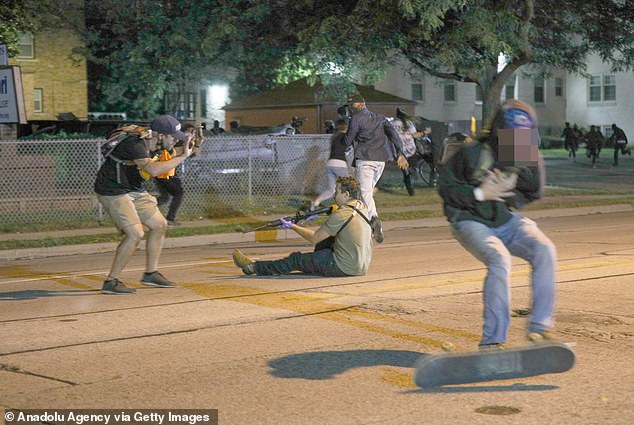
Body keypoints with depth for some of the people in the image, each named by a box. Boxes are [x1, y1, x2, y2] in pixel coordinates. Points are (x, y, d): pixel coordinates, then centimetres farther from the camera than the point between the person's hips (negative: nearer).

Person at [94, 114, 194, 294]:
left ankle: (150, 273, 22)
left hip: (134, 190, 10)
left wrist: (184, 149, 1)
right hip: (113, 191, -10)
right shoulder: (135, 145, -28)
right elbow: (153, 170, -42)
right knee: (135, 233, -20)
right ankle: (111, 282, -11)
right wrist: (182, 156, -33)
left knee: (159, 225, 11)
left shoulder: (151, 143, 1)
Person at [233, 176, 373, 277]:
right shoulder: (362, 207, 5)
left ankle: (252, 267, 14)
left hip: (345, 268, -8)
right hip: (363, 266, 8)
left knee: (296, 260, 3)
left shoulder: (340, 215, -20)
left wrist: (293, 226, 1)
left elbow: (314, 238, -12)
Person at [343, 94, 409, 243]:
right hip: (381, 159, 6)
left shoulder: (356, 118, -1)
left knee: (365, 192, -11)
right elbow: (393, 134, 5)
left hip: (365, 159, -6)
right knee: (369, 189, 20)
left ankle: (374, 218, -35)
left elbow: (347, 142, 0)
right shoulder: (380, 117, 17)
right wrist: (400, 154, -3)